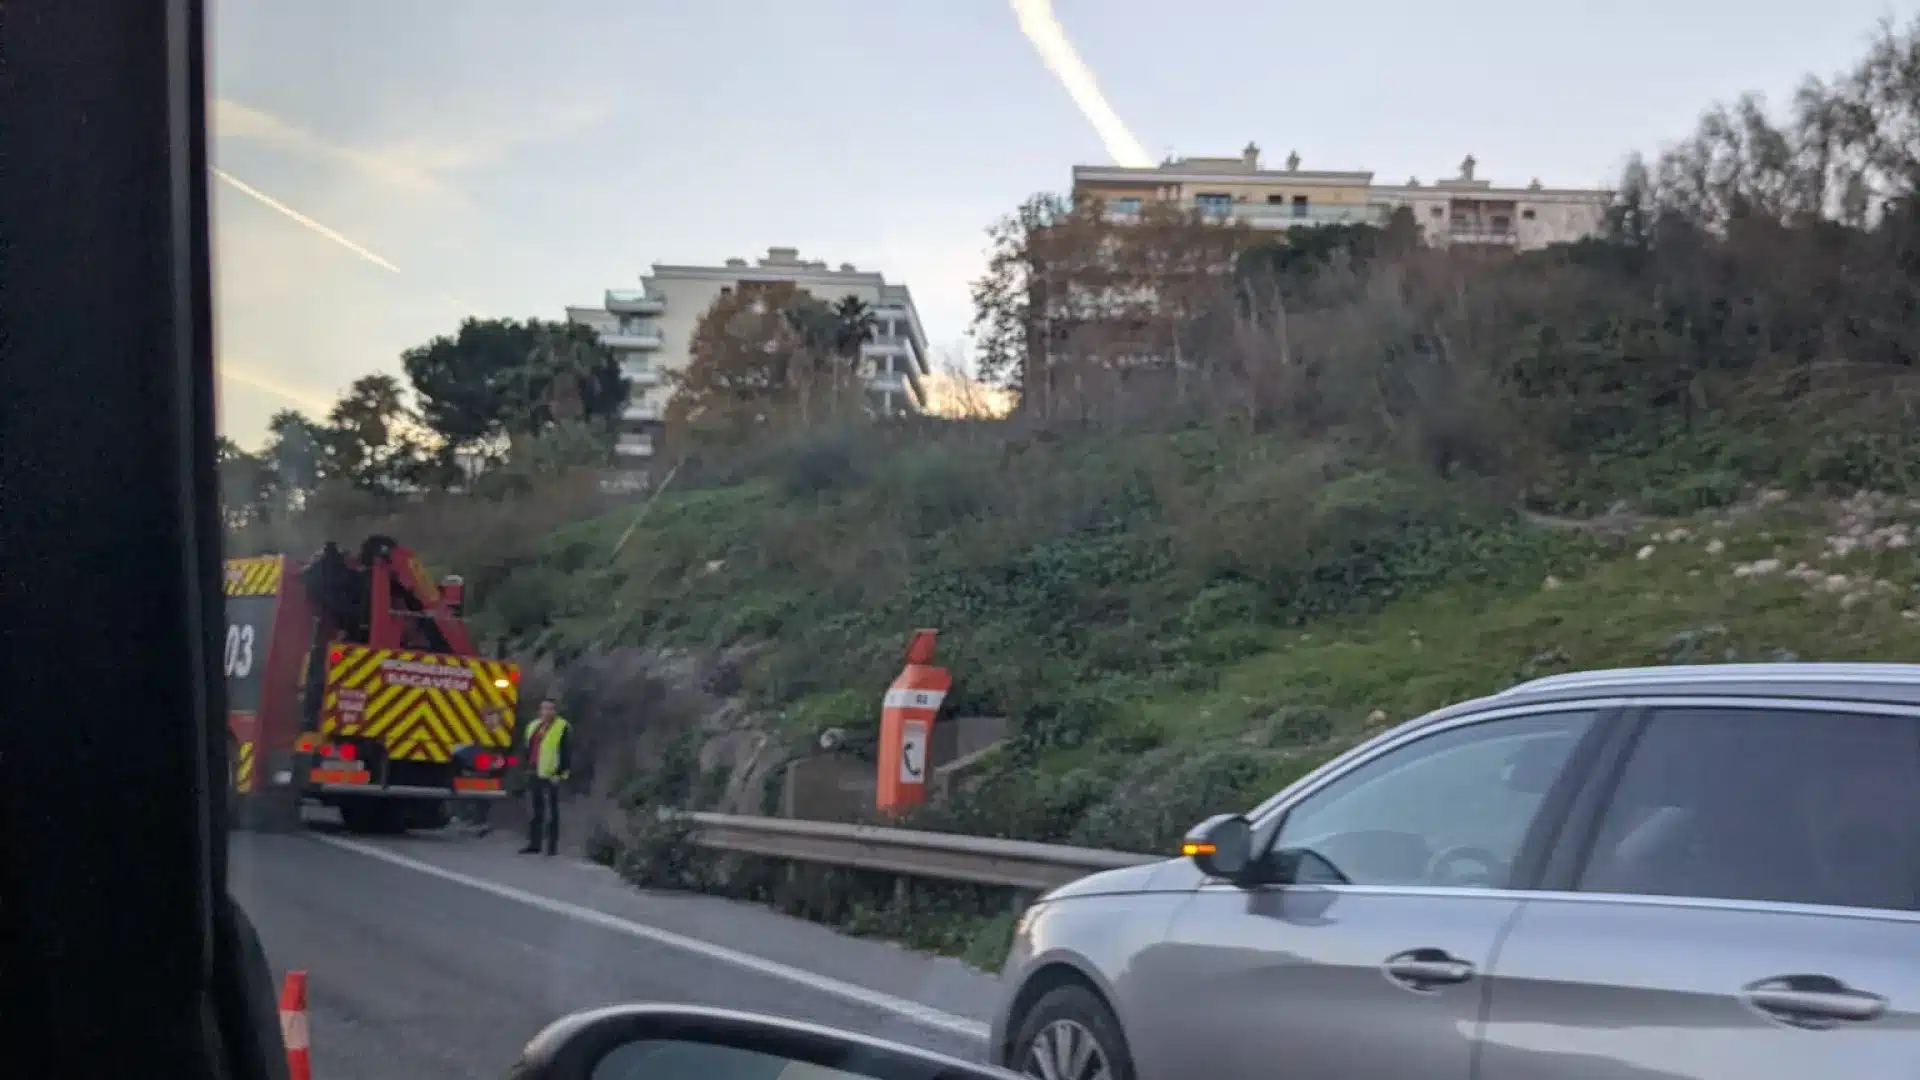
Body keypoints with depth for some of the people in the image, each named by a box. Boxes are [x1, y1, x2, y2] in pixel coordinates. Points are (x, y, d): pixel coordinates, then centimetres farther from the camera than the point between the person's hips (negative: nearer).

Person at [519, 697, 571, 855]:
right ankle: (534, 843, 20)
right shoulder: (534, 726, 17)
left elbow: (566, 753, -10)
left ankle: (553, 845, 1)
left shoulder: (562, 727, -6)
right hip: (533, 775, 8)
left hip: (550, 776, -8)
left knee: (551, 812, -4)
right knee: (534, 810, 12)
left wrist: (559, 772, -14)